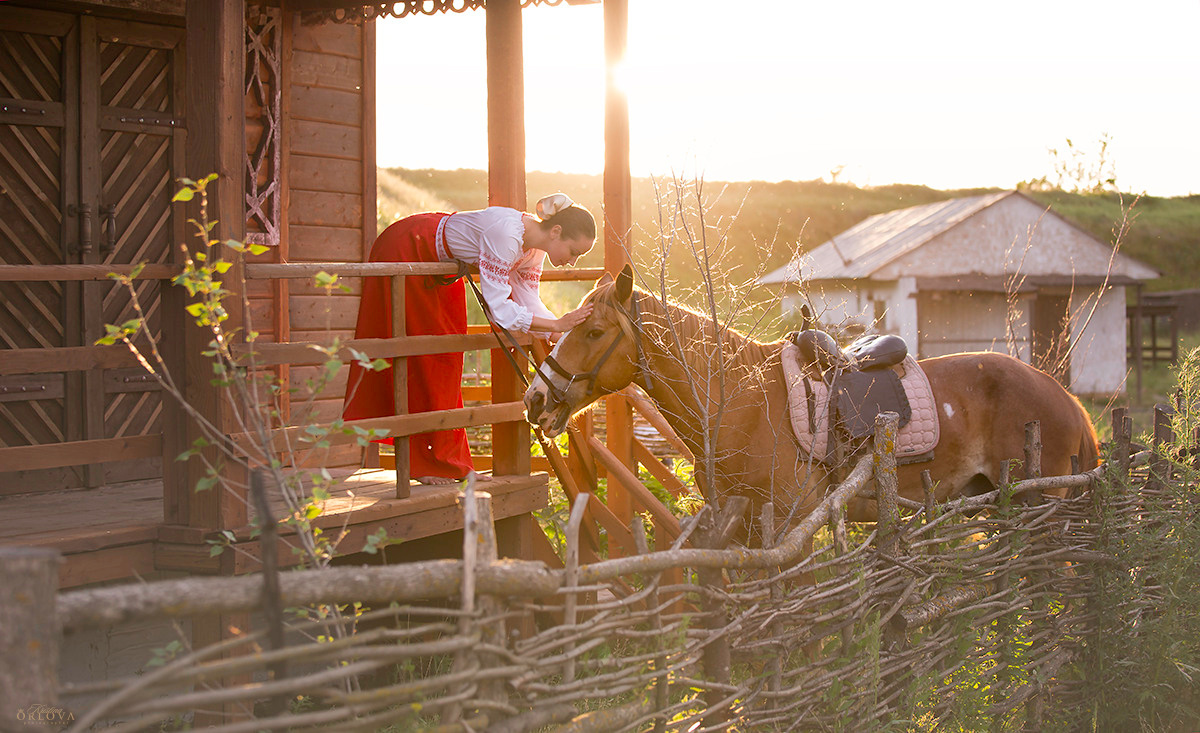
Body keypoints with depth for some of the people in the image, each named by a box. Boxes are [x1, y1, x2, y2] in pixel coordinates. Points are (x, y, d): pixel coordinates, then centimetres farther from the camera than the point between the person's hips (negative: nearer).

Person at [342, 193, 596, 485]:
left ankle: (448, 459, 15)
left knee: (447, 357, 8)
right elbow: (499, 309, -36)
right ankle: (424, 462, 4)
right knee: (421, 359, -4)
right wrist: (558, 324, -35)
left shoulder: (534, 245, -10)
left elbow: (528, 301, -6)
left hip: (442, 266, 9)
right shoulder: (506, 233, -37)